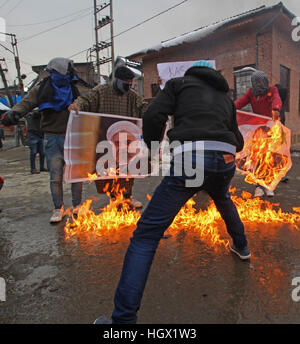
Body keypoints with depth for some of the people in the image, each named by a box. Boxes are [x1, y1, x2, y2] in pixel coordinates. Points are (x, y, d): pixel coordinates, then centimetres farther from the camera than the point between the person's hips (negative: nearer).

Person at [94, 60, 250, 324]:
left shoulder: (179, 83, 18)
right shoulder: (226, 97, 30)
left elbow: (153, 117, 0)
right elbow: (238, 142, 35)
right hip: (225, 161, 6)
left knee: (147, 234, -1)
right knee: (223, 200, 40)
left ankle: (124, 318, -1)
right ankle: (241, 246, 59)